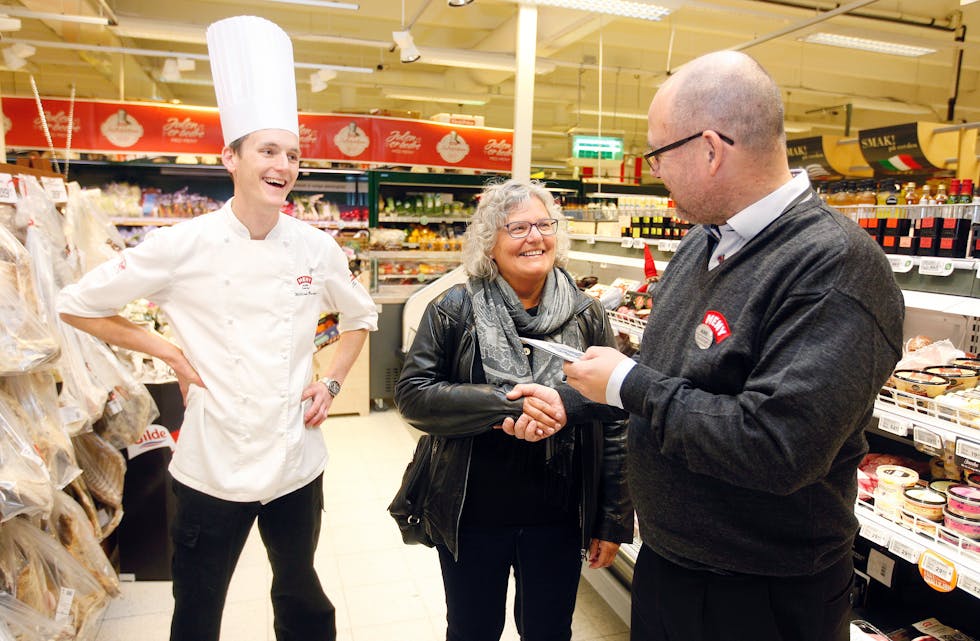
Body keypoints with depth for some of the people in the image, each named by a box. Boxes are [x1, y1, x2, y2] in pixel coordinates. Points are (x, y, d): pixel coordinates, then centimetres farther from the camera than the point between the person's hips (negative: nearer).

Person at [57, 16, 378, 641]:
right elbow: (79, 305, 0)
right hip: (213, 462, -2)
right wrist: (170, 353, -7)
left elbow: (361, 316, 12)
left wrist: (332, 382, 0)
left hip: (296, 458, 2)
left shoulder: (316, 248, -5)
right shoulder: (184, 245, -12)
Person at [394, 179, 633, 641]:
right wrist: (503, 405, -24)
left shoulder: (586, 315, -3)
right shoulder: (455, 310, -7)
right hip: (473, 516, -1)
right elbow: (411, 393, -12)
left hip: (559, 518, 1)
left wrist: (614, 520, -1)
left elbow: (614, 419, -1)